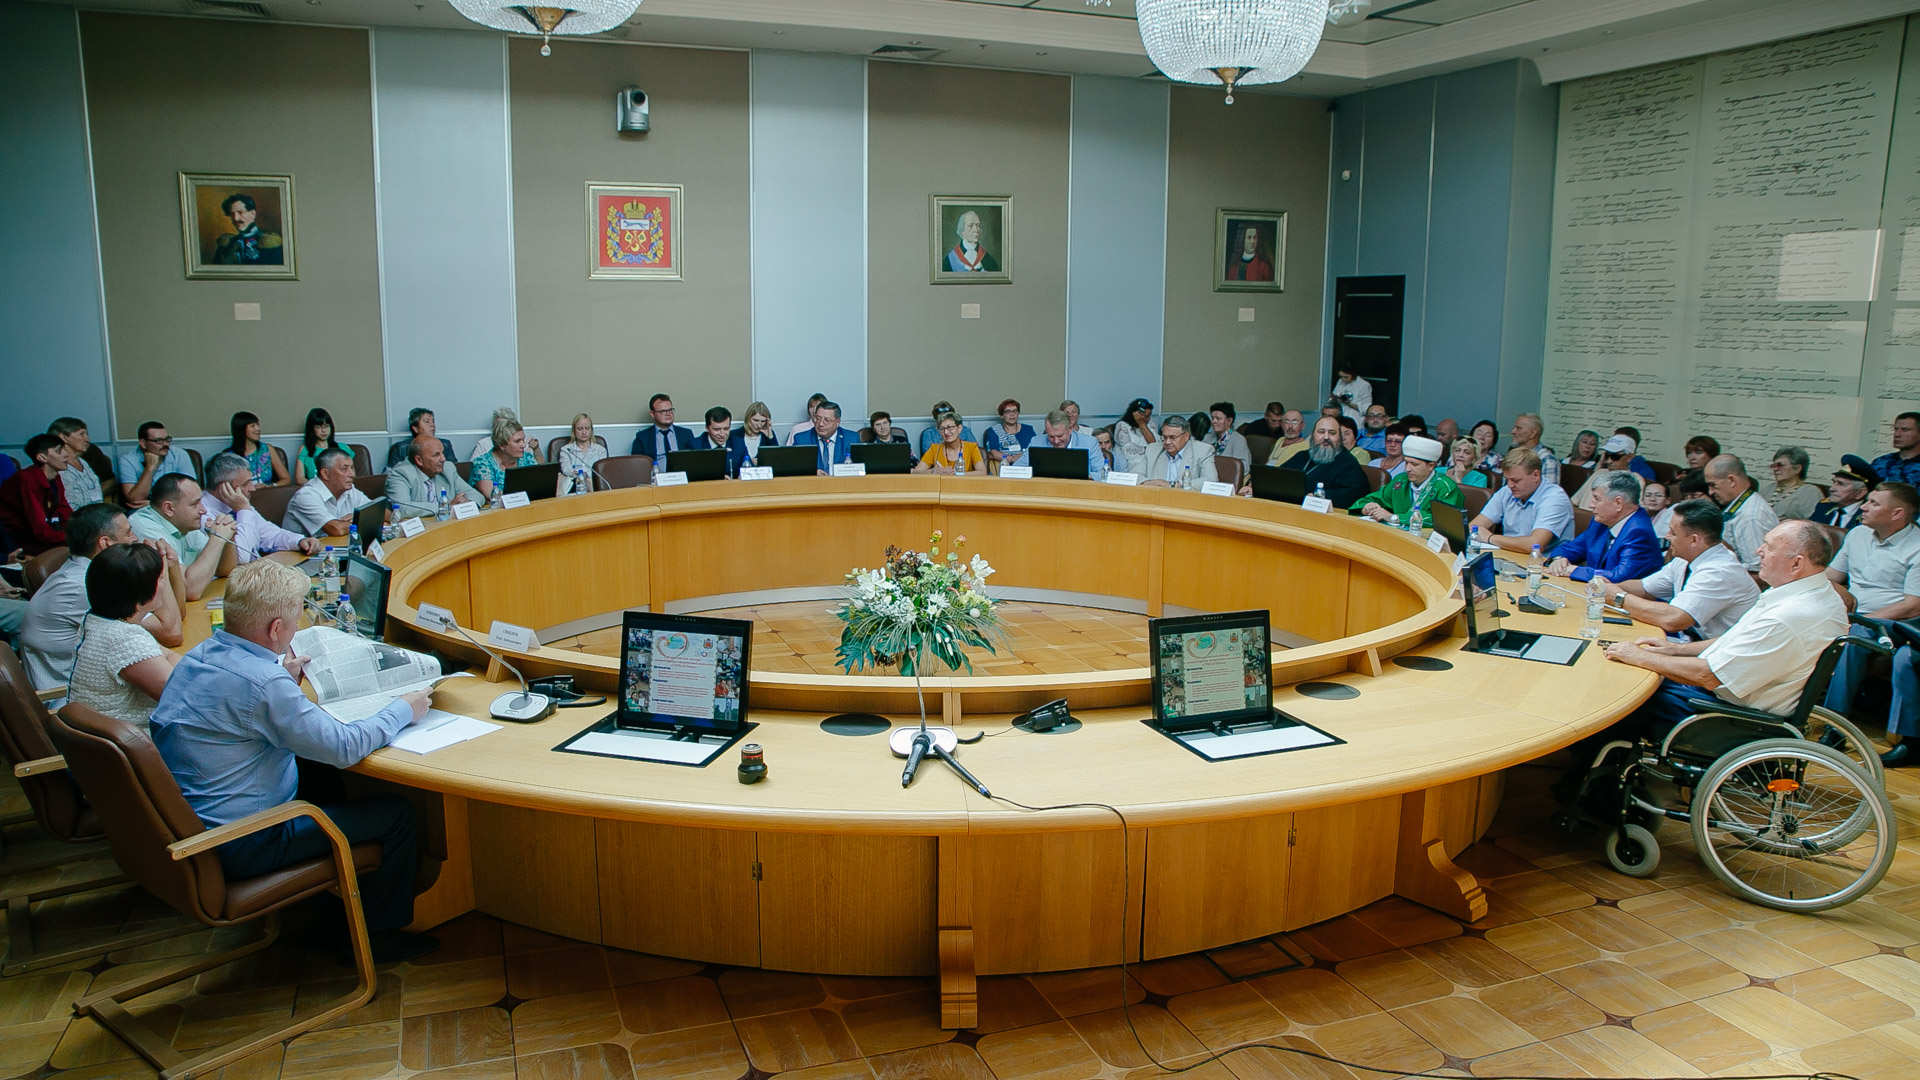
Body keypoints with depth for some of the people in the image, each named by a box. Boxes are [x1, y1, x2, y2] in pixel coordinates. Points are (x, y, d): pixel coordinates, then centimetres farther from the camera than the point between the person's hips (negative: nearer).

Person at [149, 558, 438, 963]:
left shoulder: (198, 655, 0)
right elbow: (343, 747, -24)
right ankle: (375, 936, 16)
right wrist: (403, 709, -10)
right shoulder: (263, 685, -30)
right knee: (398, 812, -2)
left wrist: (281, 675, 22)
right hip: (241, 847, -10)